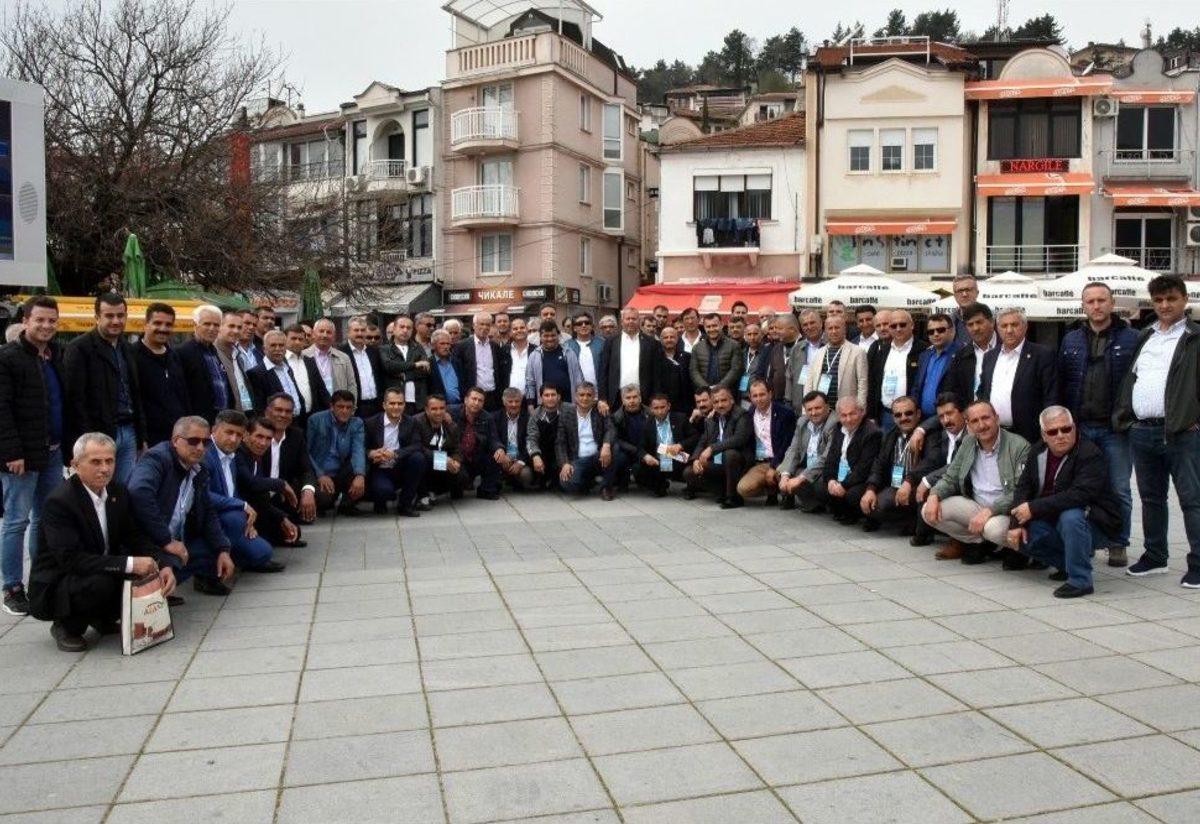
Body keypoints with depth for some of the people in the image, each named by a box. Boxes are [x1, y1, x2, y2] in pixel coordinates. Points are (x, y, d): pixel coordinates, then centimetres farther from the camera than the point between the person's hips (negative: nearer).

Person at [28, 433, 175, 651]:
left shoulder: (118, 492, -1)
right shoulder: (59, 502, -22)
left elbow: (137, 537, 0)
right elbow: (71, 559, -30)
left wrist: (164, 565, -20)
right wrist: (129, 564, -37)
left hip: (105, 574, 7)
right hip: (54, 588, -7)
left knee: (150, 573, -12)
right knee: (100, 583, -34)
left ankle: (103, 618, 11)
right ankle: (66, 626, -3)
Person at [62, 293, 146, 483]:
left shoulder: (127, 348, 16)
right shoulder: (79, 349, -6)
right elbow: (75, 398, -11)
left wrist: (141, 436, 16)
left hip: (129, 433, 6)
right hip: (98, 434, -6)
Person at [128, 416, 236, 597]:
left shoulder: (200, 471, 8)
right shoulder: (157, 458, -17)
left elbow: (208, 513, 12)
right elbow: (139, 493, -35)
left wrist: (223, 550, -3)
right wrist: (166, 541, -30)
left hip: (177, 541, 8)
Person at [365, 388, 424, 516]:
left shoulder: (410, 423, 4)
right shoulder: (370, 423, -2)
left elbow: (417, 447, -10)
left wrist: (395, 453, -27)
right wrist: (371, 453, -25)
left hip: (400, 470, 3)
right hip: (379, 471, -3)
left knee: (418, 457, -25)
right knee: (384, 489, -35)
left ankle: (405, 504, -11)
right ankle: (380, 501, 7)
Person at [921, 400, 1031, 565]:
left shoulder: (1019, 446, -13)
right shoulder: (968, 443, 6)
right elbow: (950, 478, 11)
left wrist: (989, 511, -30)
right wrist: (934, 495, -11)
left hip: (1006, 511, -5)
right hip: (975, 507, 6)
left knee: (994, 528, -39)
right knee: (929, 511, -14)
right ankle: (976, 542, 4)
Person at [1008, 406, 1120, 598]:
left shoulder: (1091, 454, -19)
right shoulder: (1037, 452, 3)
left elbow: (1079, 495, -33)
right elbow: (1023, 487, 2)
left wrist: (1034, 508, -32)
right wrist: (1016, 523, -13)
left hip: (1095, 524, -7)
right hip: (1053, 521, 7)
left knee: (1070, 517, -37)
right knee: (1021, 538, -13)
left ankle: (1080, 580, -23)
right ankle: (1067, 563, 10)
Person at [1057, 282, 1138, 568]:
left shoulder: (1130, 338, -1)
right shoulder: (1071, 340, 10)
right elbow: (1061, 383, 9)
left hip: (1115, 429, -3)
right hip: (1079, 427, 3)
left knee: (1119, 491, 4)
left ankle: (1118, 544, 16)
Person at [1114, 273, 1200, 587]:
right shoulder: (1144, 337, 17)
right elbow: (1130, 380, 19)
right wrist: (1123, 417, 10)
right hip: (1141, 431, 6)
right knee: (1151, 498, 15)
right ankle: (1154, 557, 26)